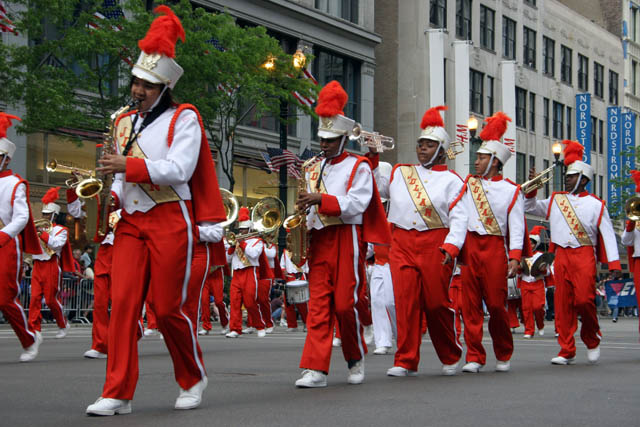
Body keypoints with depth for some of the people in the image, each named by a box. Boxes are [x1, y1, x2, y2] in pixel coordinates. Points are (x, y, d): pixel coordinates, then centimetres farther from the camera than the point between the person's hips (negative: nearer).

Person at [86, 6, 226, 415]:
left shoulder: (184, 119, -3)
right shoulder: (125, 122, 17)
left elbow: (180, 170, -15)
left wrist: (129, 166, -19)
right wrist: (112, 197, 4)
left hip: (170, 221, -5)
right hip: (131, 223, 5)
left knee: (169, 307, -2)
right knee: (123, 302, -6)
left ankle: (194, 378, 22)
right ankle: (118, 394, -6)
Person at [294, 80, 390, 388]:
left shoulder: (358, 167, 1)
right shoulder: (313, 170, 18)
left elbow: (356, 204, -12)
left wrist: (321, 200, -22)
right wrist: (302, 223, 3)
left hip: (346, 239, -5)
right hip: (319, 240, 5)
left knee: (345, 303, -4)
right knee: (318, 304, -3)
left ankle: (356, 360, 17)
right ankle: (315, 369, -8)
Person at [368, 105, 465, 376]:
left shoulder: (451, 180, 6)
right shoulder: (399, 173, 18)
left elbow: (459, 218, -2)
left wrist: (451, 247, -17)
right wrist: (372, 158, 16)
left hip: (435, 244, -3)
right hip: (402, 243, 3)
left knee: (437, 303, 0)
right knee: (405, 301, -6)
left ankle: (450, 357, 19)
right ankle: (406, 361, -4)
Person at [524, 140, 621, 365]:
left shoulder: (595, 204, 5)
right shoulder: (555, 200, 16)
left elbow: (608, 234, 1)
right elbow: (530, 207, 24)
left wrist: (614, 263, -8)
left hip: (584, 256, -4)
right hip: (561, 256, 4)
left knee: (584, 299, -14)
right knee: (562, 304, -2)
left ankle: (592, 340, 12)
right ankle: (567, 351, 2)